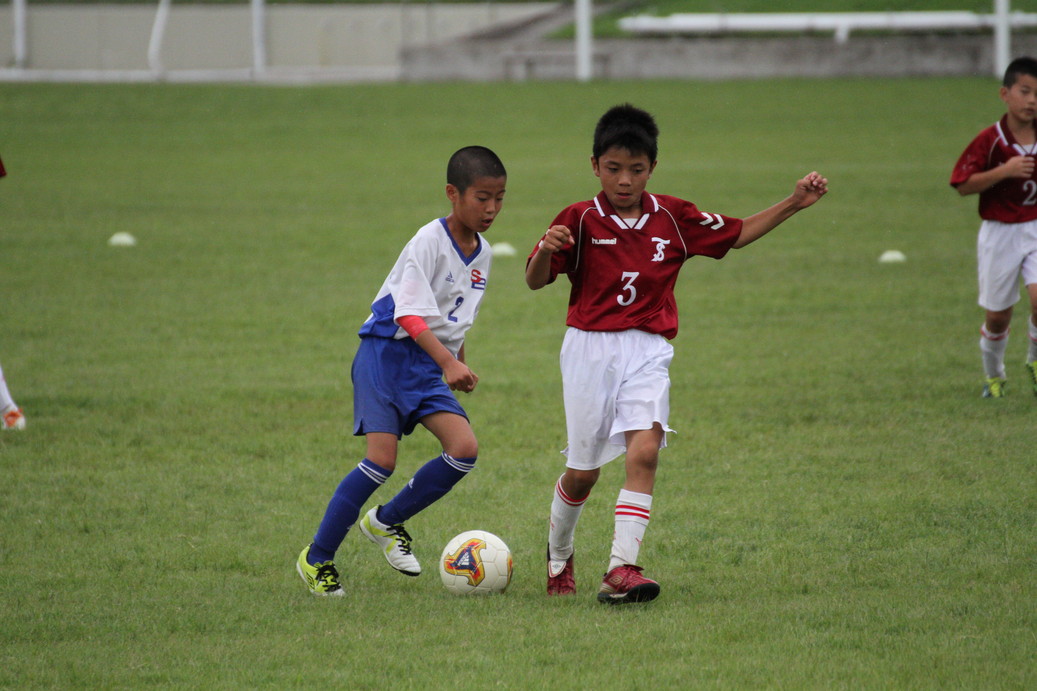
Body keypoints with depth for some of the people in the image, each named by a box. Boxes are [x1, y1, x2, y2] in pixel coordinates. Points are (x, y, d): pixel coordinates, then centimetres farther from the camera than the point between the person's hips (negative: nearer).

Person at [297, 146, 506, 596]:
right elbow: (410, 314, -24)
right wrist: (449, 362, -34)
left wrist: (458, 364, 26)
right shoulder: (429, 242, -16)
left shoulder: (482, 253, 9)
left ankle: (386, 522, 10)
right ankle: (317, 558, -3)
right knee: (382, 458, -17)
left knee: (464, 449, -11)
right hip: (388, 353, -7)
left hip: (429, 366, 7)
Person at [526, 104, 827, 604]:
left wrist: (793, 204, 9)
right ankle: (559, 554, 35)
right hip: (589, 349, -1)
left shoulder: (674, 218, 4)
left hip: (647, 351, 1)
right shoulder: (580, 220, -4)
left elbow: (737, 234, 17)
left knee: (644, 450, -21)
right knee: (582, 471, 6)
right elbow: (535, 282, -5)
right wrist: (545, 251, -28)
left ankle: (621, 569, -25)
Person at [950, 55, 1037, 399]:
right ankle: (994, 375, 34)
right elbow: (963, 185, -14)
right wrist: (1004, 171, -23)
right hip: (999, 232, -1)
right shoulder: (990, 140, -12)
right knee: (998, 315, 8)